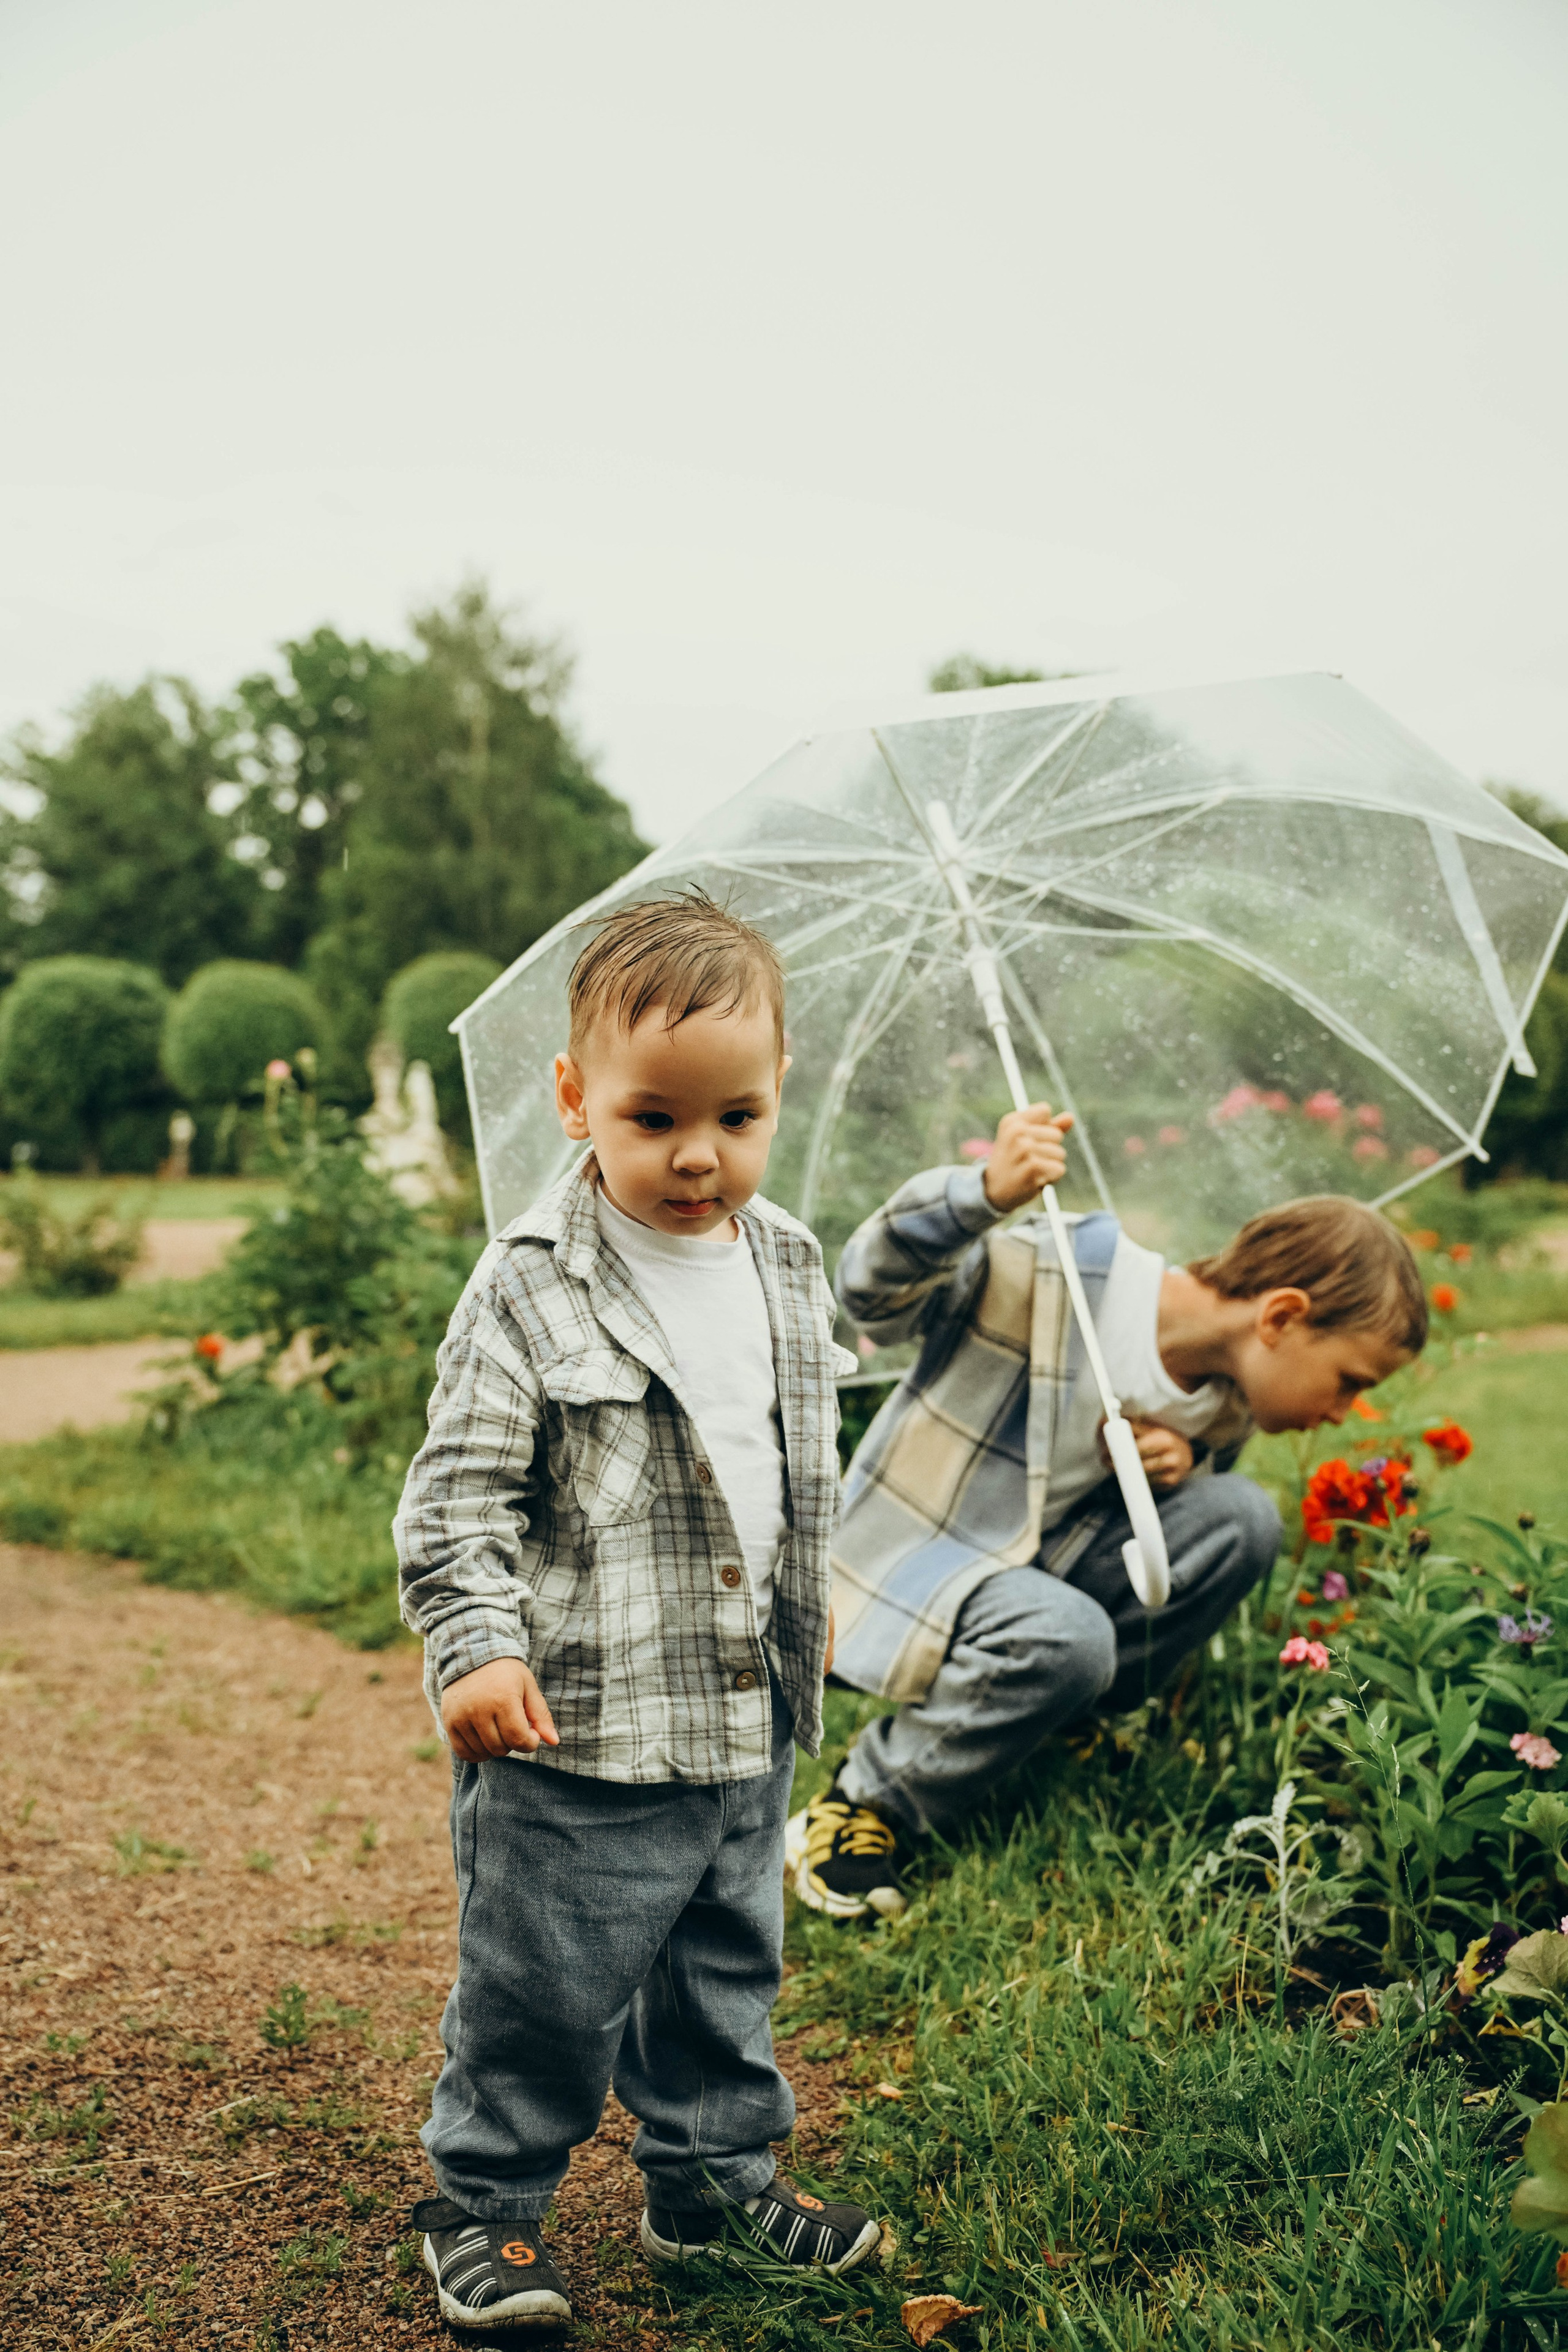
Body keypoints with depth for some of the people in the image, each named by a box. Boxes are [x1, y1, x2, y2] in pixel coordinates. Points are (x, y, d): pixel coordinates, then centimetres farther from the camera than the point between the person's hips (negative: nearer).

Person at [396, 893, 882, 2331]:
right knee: (545, 1985, 6)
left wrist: (809, 1606, 24)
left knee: (729, 1968, 21)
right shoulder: (532, 1292, -15)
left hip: (751, 1718, 6)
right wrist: (478, 1647, -24)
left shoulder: (790, 1267, 4)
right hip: (581, 1728, -6)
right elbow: (461, 1489, -14)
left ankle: (716, 2181, 41)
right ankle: (483, 2202, 29)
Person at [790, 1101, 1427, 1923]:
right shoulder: (1056, 1275, -26)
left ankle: (1065, 1726, 0)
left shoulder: (1227, 1403, -3)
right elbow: (875, 1293, -29)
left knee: (1243, 1519, -14)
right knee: (1065, 1636, -37)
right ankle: (865, 1807, -13)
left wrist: (1183, 1466, -11)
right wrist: (985, 1194, -48)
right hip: (911, 1558, -7)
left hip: (1042, 1561, 7)